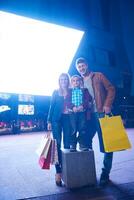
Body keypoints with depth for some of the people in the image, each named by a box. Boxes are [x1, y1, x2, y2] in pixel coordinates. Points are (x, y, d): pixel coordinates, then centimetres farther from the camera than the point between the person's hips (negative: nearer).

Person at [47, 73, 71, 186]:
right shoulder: (56, 92, 10)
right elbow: (52, 106, 7)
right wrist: (49, 121, 0)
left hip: (68, 119, 1)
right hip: (57, 119, -1)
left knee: (67, 145, 2)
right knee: (57, 145, -4)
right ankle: (58, 172, 1)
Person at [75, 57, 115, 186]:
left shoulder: (98, 76, 5)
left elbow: (111, 89, -1)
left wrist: (107, 105, -14)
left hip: (102, 113, -4)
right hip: (88, 116, 4)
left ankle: (105, 174, 11)